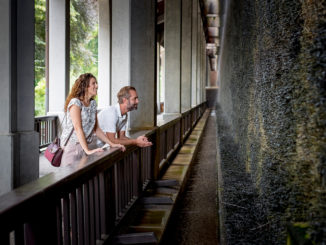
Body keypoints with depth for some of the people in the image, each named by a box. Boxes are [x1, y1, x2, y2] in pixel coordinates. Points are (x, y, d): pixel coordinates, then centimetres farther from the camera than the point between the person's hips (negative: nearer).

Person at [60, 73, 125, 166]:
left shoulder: (93, 103, 13)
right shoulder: (75, 102, -11)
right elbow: (78, 128, -20)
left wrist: (112, 144, 7)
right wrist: (87, 150, -29)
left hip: (88, 145, 7)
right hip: (73, 147, -7)